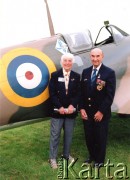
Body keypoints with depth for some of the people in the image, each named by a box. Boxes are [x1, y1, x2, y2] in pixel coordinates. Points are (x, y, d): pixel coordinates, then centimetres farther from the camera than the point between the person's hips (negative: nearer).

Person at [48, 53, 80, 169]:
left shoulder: (76, 76, 4)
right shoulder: (55, 75, -2)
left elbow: (78, 93, 1)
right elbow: (52, 93, -6)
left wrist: (72, 105, -14)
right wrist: (59, 107, -15)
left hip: (71, 110, 2)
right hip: (57, 110, -2)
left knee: (69, 134, 13)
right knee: (55, 135, 4)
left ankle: (66, 154, 31)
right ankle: (53, 158, 15)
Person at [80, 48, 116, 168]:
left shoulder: (109, 73, -10)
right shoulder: (86, 72, 5)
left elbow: (110, 95, -13)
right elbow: (82, 92, 7)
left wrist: (101, 112, -15)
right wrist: (82, 109, -2)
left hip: (101, 113, -4)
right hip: (87, 112, 4)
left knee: (100, 137, 10)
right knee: (89, 136, 14)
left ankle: (99, 160, 31)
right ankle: (92, 156, 37)